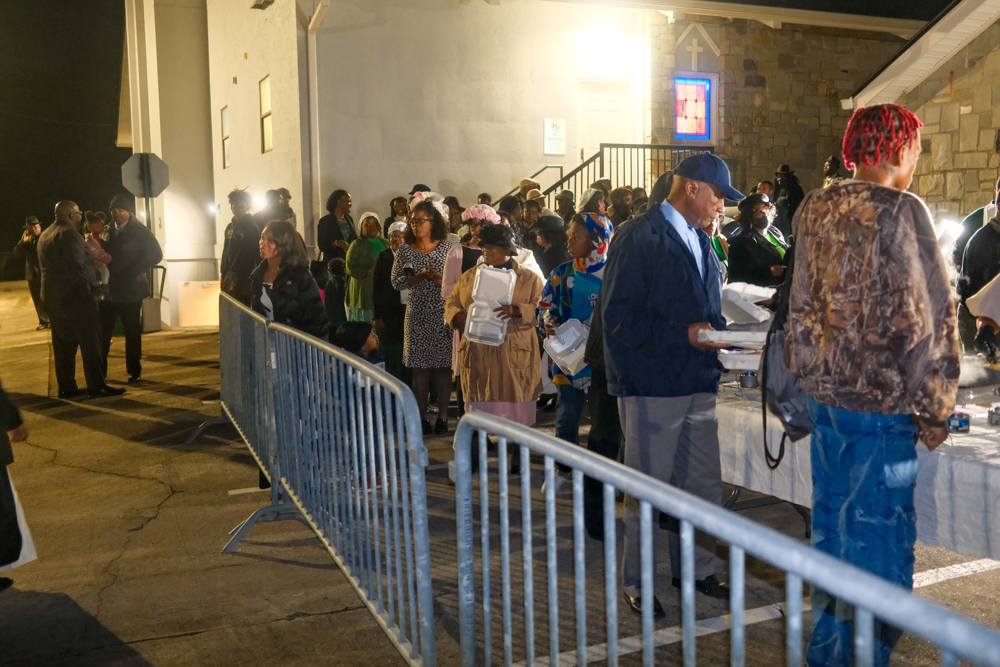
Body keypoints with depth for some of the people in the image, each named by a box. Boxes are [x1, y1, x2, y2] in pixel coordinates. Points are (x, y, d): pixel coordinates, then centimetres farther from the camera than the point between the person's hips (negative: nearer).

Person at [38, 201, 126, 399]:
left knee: (63, 344, 11)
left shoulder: (44, 236, 17)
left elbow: (46, 267, 20)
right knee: (90, 342, -5)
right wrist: (88, 292, -17)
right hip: (74, 297, -9)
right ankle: (96, 386, -6)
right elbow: (76, 267, -20)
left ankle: (66, 386, 13)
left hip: (52, 298, 9)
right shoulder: (69, 233, -13)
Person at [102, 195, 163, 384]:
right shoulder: (110, 230, 11)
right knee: (103, 330, 4)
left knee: (132, 332, 3)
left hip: (130, 289, -4)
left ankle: (134, 371, 14)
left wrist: (135, 271, -13)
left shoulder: (139, 231, -4)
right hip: (110, 289, 5)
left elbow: (156, 254, -8)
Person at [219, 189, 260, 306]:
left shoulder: (252, 227, -5)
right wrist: (223, 273, 17)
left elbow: (258, 252, -10)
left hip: (246, 277, -7)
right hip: (230, 277, 7)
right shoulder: (230, 227, 15)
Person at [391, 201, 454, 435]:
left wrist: (439, 279, -16)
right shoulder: (404, 251, 6)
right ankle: (422, 417, 11)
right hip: (417, 314, 2)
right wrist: (420, 277, -12)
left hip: (442, 313, -1)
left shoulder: (446, 248, 2)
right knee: (419, 367, 4)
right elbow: (396, 282, 1)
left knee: (442, 366, 1)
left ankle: (443, 415, 10)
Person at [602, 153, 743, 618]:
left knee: (703, 485, 15)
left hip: (698, 384, 8)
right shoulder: (639, 238, -11)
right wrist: (684, 335, -22)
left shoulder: (701, 243, 17)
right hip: (652, 387, -8)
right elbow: (620, 317, -18)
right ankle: (636, 582, 18)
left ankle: (696, 569, 32)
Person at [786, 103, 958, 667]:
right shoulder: (901, 211, -13)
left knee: (832, 522, 18)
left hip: (825, 392, 7)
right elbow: (929, 314, -14)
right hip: (883, 401, -7)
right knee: (878, 533, 3)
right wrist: (935, 407, -6)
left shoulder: (813, 209, 6)